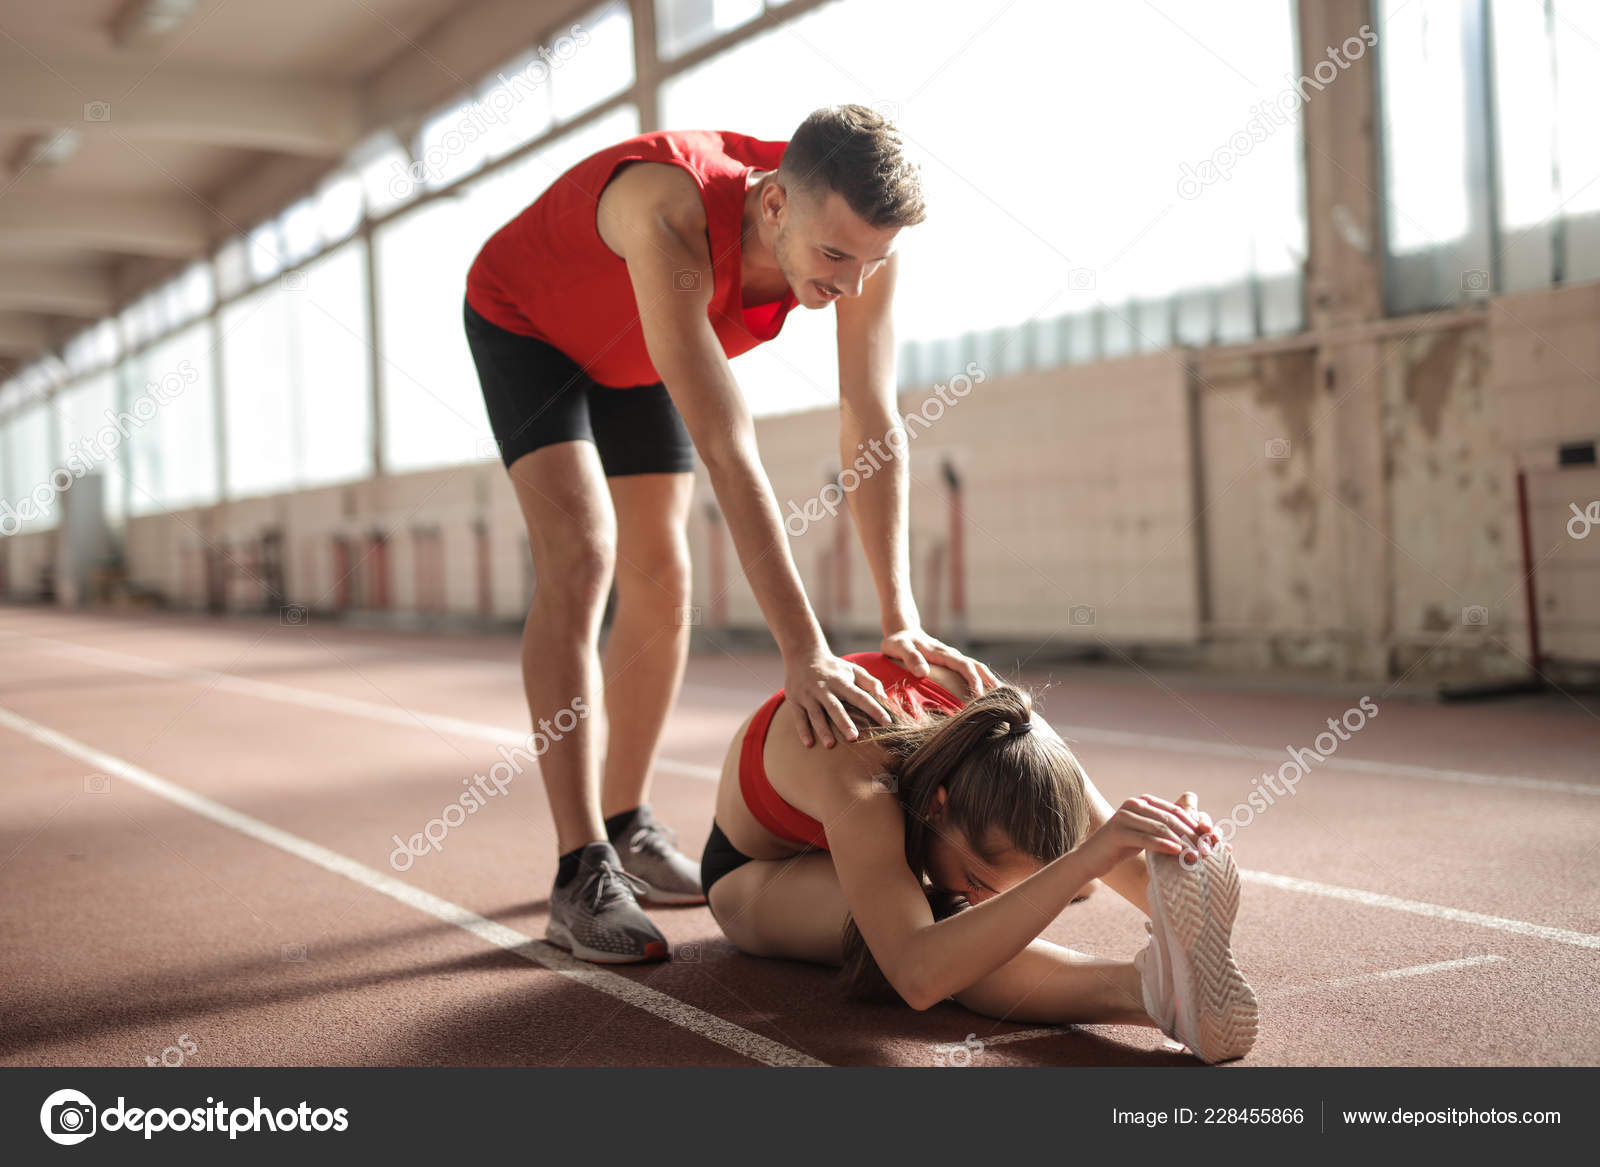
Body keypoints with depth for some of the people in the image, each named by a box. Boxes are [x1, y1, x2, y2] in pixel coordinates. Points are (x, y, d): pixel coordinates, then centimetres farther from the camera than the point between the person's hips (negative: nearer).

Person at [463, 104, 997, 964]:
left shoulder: (857, 230, -29)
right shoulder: (672, 221, -47)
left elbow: (872, 426, -26)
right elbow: (726, 450, -50)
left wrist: (901, 622, -34)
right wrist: (802, 652, -52)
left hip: (631, 347, 6)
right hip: (523, 322, -6)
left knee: (661, 586, 3)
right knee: (581, 558, -22)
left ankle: (627, 830, 20)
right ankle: (581, 876, -21)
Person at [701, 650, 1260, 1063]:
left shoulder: (1001, 722, -34)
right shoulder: (859, 786, -50)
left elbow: (1124, 862, -29)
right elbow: (919, 977, -65)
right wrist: (1085, 860, -73)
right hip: (758, 871, -8)